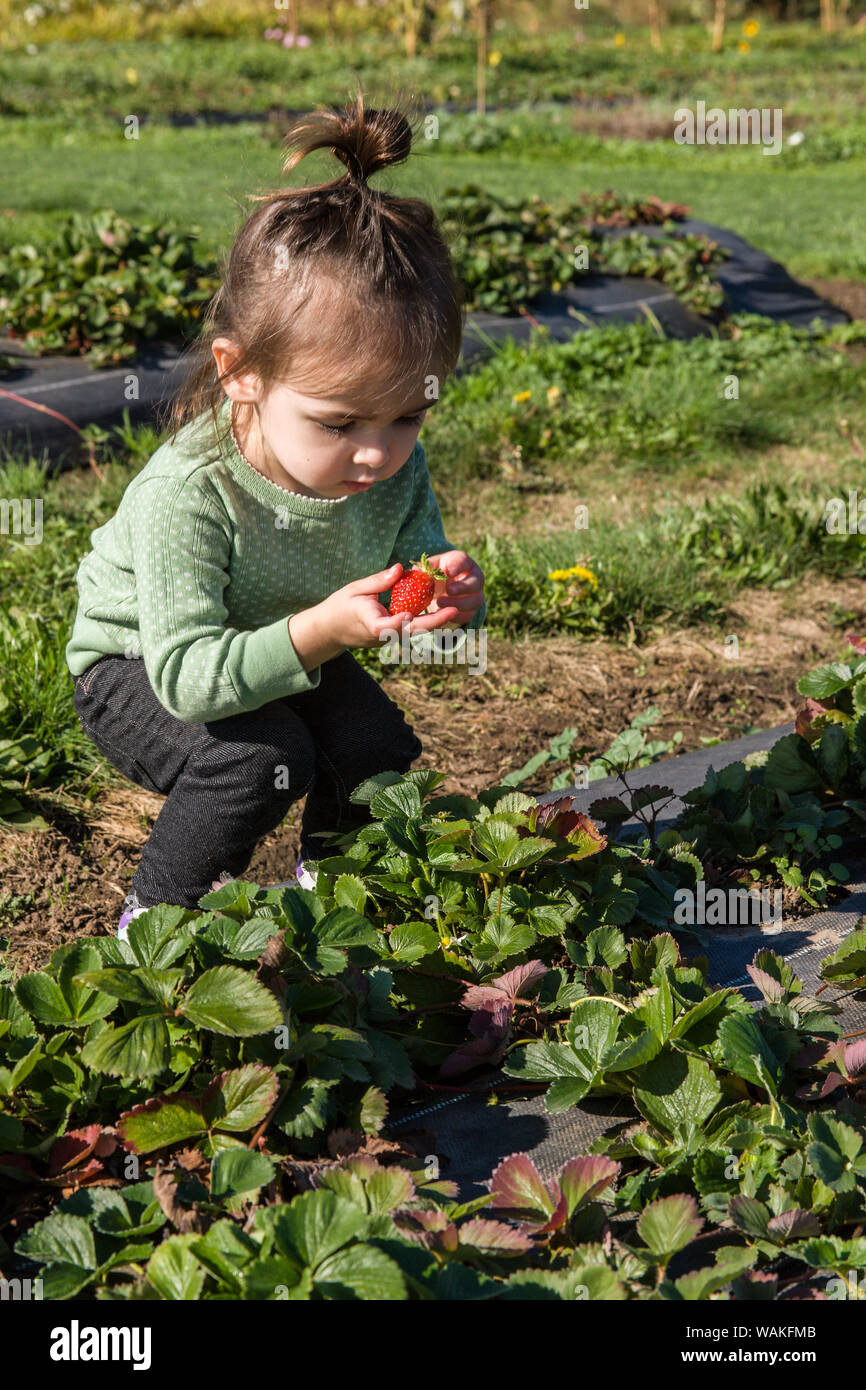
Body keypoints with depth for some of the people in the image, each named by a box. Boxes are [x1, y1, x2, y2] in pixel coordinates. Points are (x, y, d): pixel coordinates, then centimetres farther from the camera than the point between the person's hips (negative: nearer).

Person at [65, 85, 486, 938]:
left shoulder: (396, 467, -19)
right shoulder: (185, 492, -37)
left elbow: (419, 556, -7)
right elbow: (188, 673, -38)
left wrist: (448, 596, -33)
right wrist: (323, 630, -50)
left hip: (281, 654, 6)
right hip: (137, 668, -5)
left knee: (381, 751, -13)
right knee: (260, 760, -30)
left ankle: (322, 884, 19)